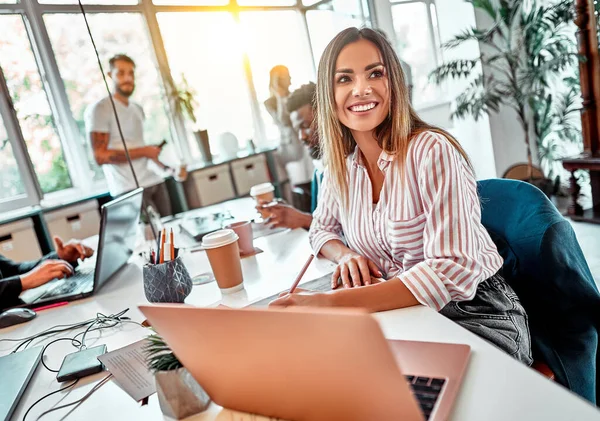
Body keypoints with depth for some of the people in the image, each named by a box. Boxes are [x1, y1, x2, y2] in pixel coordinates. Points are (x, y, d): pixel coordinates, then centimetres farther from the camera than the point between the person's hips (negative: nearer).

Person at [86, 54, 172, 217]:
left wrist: (166, 167, 6)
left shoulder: (138, 109, 18)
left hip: (155, 182, 7)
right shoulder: (100, 109, -6)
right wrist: (144, 151, -14)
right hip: (130, 189, -7)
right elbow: (100, 156, -13)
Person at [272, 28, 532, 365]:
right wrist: (346, 255, -10)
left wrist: (331, 302, -35)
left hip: (473, 314, -4)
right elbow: (323, 229, 16)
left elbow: (454, 271, -26)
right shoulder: (341, 164, 0)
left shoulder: (431, 151, -19)